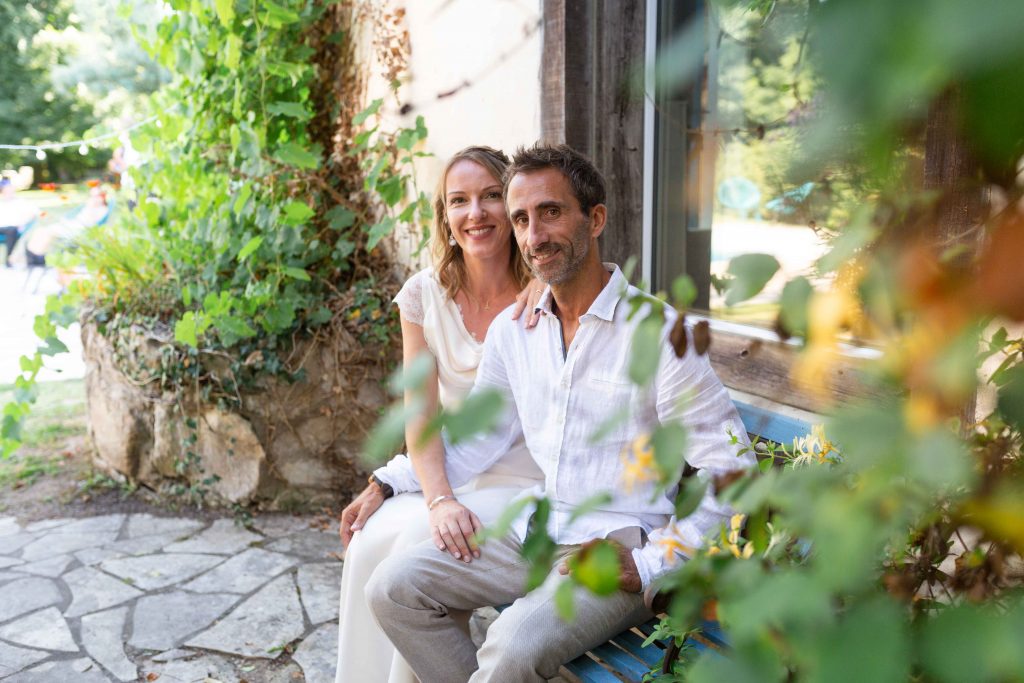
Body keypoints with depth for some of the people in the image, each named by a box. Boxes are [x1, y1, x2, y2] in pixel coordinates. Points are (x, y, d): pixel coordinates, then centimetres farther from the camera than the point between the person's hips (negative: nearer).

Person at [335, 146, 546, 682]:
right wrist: (439, 500, -21)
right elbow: (421, 416, -5)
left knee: (420, 538, -26)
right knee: (369, 543, -21)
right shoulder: (424, 293, -1)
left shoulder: (546, 296, -7)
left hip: (527, 482, -3)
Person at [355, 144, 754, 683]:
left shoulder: (659, 334, -13)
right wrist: (388, 483, 10)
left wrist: (650, 565, -15)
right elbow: (478, 437, 19)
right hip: (534, 533, 6)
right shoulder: (512, 330, 7)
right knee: (392, 587, -5)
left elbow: (729, 468, -11)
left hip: (620, 549, -6)